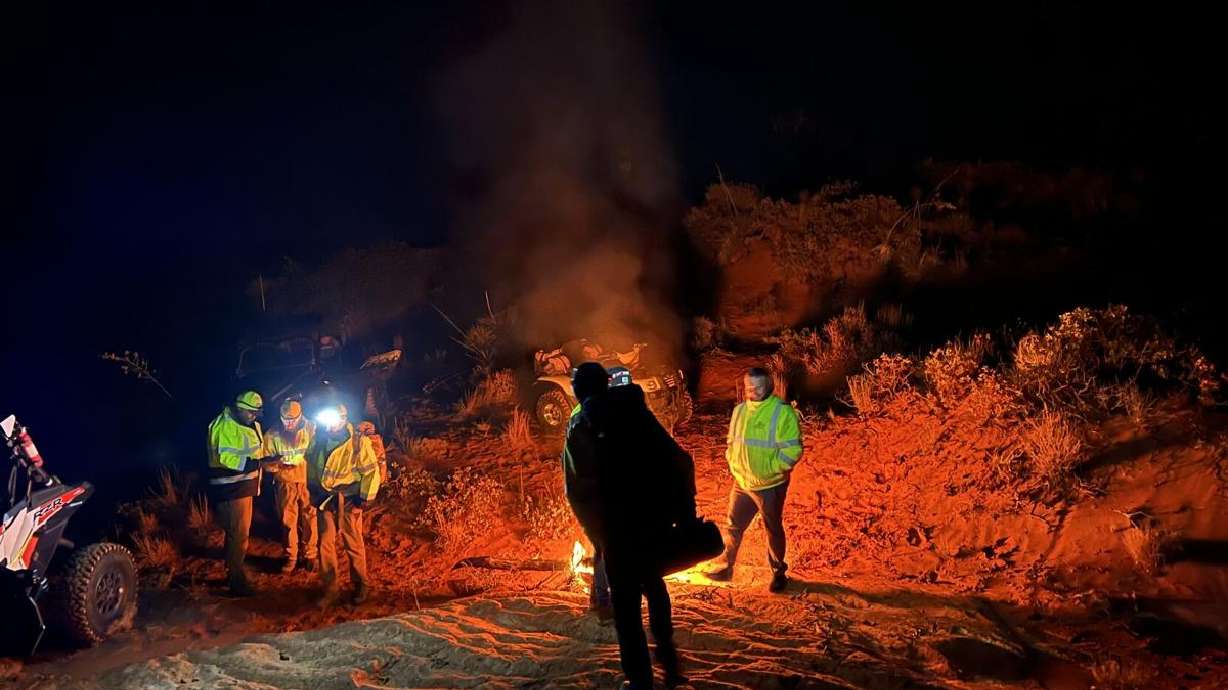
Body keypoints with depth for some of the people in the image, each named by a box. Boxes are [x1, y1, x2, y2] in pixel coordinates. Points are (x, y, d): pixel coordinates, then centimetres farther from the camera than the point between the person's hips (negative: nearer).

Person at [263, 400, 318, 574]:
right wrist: (277, 464, -24)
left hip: (307, 480, 0)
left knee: (309, 519, 7)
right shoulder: (273, 435, -7)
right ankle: (290, 557, 23)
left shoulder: (311, 429, -7)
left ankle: (310, 555, 22)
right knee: (288, 521, 8)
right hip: (285, 483, 1)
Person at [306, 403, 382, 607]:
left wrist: (365, 497, -10)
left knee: (353, 545, 7)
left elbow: (371, 470, -8)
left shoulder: (359, 442, -12)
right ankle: (330, 588, 15)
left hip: (348, 501, -4)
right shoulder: (319, 439, 0)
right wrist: (313, 491, 13)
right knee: (325, 544, 4)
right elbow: (311, 465, 16)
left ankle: (360, 585, 24)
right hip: (325, 500, 4)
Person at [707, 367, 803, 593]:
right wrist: (733, 464, 1)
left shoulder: (783, 411, -15)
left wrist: (768, 471, -20)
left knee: (773, 530, 11)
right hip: (741, 483, 5)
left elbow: (792, 450, -18)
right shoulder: (739, 410, 3)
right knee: (732, 526, 13)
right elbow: (731, 442, 16)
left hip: (770, 486, -5)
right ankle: (725, 568, 29)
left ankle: (779, 573, 29)